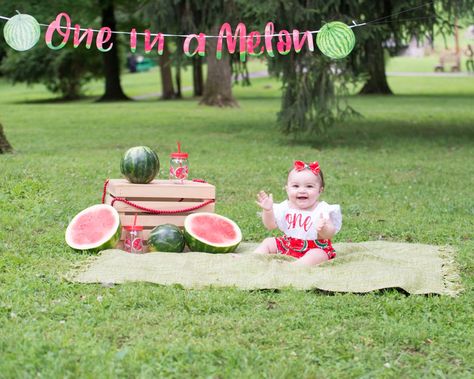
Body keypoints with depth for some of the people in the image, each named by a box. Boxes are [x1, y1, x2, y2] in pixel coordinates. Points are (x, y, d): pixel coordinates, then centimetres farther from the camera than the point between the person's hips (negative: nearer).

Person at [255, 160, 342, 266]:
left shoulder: (322, 210, -17)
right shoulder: (285, 207, -2)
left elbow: (330, 234, -24)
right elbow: (271, 225, 0)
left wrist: (323, 229, -48)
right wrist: (268, 211, -18)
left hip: (316, 249, -6)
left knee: (316, 255, -36)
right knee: (268, 242, 5)